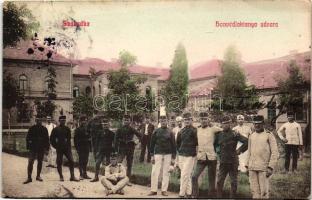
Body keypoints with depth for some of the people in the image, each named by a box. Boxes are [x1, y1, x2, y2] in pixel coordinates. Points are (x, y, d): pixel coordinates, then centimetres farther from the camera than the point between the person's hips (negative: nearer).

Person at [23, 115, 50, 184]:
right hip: (33, 148, -2)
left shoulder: (44, 129, 6)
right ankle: (29, 177, -6)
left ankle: (38, 176, 22)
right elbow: (28, 138, 4)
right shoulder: (32, 128, 3)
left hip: (41, 149, 2)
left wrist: (46, 148, 3)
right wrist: (28, 147, -4)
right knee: (30, 162, -9)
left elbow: (47, 139, 8)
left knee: (40, 162, 10)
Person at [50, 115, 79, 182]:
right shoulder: (56, 129, -1)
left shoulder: (67, 129, 8)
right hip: (59, 149, -2)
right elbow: (51, 139, 4)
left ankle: (72, 176, -2)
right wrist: (56, 146, 0)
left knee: (71, 161, -6)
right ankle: (61, 177, 15)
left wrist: (69, 146, 7)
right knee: (59, 163, 2)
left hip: (67, 148, 3)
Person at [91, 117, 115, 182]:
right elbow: (96, 142, 4)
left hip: (108, 151, 0)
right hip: (101, 150, 0)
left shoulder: (111, 133, 3)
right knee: (97, 163, -7)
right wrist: (96, 151, -2)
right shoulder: (99, 132, 4)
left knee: (108, 164, 6)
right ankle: (96, 177, 0)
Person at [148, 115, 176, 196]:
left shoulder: (170, 132, 5)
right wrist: (152, 155, -1)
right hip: (158, 154, 0)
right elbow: (152, 143, 5)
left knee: (166, 173, 4)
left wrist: (173, 158, 2)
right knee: (155, 172, -3)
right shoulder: (156, 131, 4)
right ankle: (153, 190, 6)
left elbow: (173, 145, 6)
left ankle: (164, 190, 12)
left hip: (167, 155, 0)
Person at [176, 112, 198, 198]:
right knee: (188, 175, 13)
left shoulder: (194, 130, -7)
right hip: (181, 155, 5)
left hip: (190, 156, -5)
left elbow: (197, 142, -8)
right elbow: (178, 142, 22)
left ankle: (181, 194, -2)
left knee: (184, 175, -8)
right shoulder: (181, 131, 10)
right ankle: (189, 192, 21)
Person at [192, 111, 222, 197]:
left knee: (211, 179, 8)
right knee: (194, 177, -7)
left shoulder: (213, 128, -4)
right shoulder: (197, 129, 7)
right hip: (201, 158, 2)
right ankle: (195, 195, 5)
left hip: (211, 157, -2)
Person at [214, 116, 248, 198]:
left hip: (233, 161, -3)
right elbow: (214, 144, 20)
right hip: (223, 161, 3)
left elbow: (246, 142, -12)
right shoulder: (219, 134, 5)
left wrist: (239, 150, -8)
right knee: (219, 181, 2)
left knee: (233, 182, 8)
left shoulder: (235, 134, -8)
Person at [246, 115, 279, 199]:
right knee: (254, 190, 7)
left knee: (264, 191, -3)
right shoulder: (251, 136, 12)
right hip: (252, 168, 4)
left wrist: (271, 167, -13)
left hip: (263, 168, -4)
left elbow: (275, 152, -7)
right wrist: (247, 166, 13)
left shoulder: (269, 135, -3)